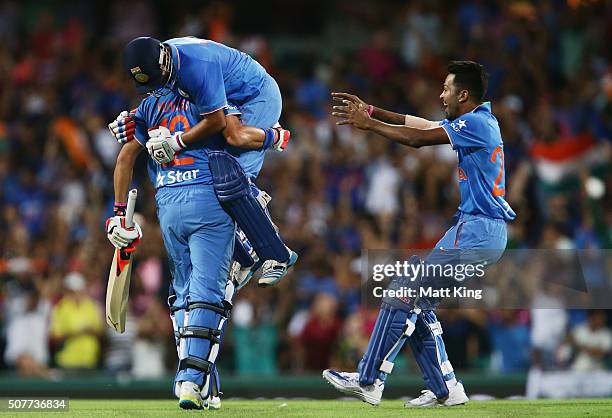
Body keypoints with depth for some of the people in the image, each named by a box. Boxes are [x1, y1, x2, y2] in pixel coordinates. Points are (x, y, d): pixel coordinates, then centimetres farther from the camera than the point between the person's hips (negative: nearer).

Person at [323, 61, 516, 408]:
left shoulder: (477, 123, -13)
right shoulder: (477, 123, 17)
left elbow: (417, 138, -16)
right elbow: (418, 124, 19)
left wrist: (367, 123, -8)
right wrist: (371, 111, 14)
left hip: (477, 232, -10)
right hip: (486, 233, 10)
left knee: (404, 293, -9)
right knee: (418, 303, 10)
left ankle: (369, 381, -5)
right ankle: (445, 390, 10)